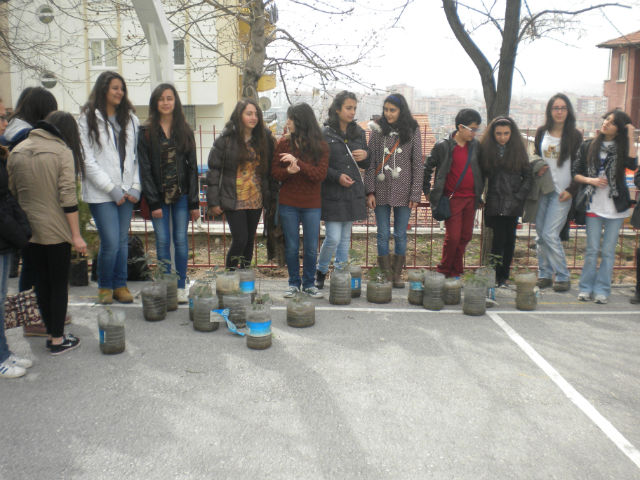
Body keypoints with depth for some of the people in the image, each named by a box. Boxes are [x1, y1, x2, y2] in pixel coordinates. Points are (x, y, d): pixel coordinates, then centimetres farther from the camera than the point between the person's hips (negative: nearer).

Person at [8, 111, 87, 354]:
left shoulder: (17, 151, 6)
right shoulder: (63, 152, -11)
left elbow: (11, 192, 9)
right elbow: (68, 197, -15)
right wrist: (76, 235, -12)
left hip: (28, 229, 5)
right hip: (56, 230, -5)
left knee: (41, 282, 16)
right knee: (59, 284, 6)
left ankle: (51, 333, 25)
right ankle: (58, 339, 14)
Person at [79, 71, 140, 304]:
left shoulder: (130, 119, 11)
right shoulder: (88, 119, -2)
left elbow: (136, 156, 9)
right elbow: (87, 160, -7)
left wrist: (135, 187, -1)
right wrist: (112, 189, -11)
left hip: (126, 192, 4)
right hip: (101, 194, -4)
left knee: (123, 241, 9)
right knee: (110, 243, -6)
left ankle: (120, 285, 22)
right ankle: (104, 286, 15)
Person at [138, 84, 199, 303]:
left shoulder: (184, 131, 6)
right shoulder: (146, 132, 1)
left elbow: (192, 166, 4)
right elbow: (144, 168, -3)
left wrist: (194, 201, -1)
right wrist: (153, 202, -10)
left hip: (181, 195, 1)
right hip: (159, 196, -1)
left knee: (181, 240, 4)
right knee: (162, 242, 2)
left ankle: (181, 287, 14)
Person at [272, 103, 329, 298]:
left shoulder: (320, 145, -3)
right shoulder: (283, 142, 2)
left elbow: (320, 174, -13)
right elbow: (274, 172, 1)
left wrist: (298, 163, -22)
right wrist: (288, 171, -20)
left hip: (312, 204, -1)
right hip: (288, 203, 1)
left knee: (311, 248, 6)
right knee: (291, 247, 8)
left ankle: (309, 283, 24)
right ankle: (294, 283, 24)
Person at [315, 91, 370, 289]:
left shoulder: (359, 132, 11)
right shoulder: (325, 133, -5)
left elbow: (366, 165, 16)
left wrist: (366, 156, -6)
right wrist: (337, 176, -19)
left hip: (353, 193, 5)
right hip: (332, 193, -5)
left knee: (345, 238, 11)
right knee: (333, 238, -7)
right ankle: (320, 271, 18)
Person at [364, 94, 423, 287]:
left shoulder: (412, 131, 2)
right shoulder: (378, 130, 4)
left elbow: (418, 164, 2)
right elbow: (370, 162, 3)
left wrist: (415, 194, -4)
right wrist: (370, 191, -5)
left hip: (403, 192, 0)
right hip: (381, 191, 1)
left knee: (400, 235, 6)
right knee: (383, 235, 4)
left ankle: (397, 274, 18)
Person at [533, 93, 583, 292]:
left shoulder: (575, 136, -1)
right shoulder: (542, 132, 8)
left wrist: (571, 190, -9)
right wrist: (537, 169, -4)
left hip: (562, 191, -4)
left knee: (550, 234, -11)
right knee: (540, 235, 5)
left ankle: (563, 277, 3)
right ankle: (545, 274, 17)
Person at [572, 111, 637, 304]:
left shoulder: (622, 148, 4)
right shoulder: (588, 146, 7)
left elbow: (633, 164, -17)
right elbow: (575, 173, 6)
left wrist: (630, 138, -13)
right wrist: (590, 180, -12)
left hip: (615, 206, 0)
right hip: (594, 205, 0)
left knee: (609, 251, 3)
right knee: (592, 249, 4)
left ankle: (602, 290, 11)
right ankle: (586, 288, 13)